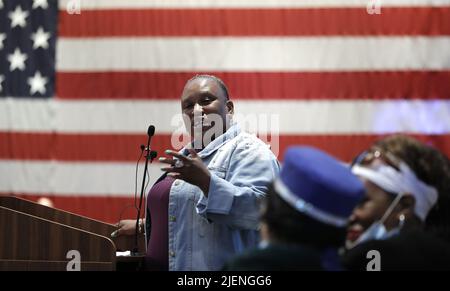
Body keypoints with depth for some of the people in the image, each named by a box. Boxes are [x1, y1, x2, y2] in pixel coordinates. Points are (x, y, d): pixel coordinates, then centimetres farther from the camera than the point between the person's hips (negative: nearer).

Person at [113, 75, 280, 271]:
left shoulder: (247, 150, -9)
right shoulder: (188, 155, 18)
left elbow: (255, 209, -23)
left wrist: (205, 181, -31)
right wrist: (142, 226, 37)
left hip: (213, 266, -8)